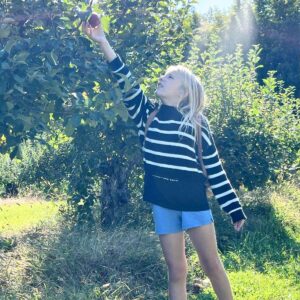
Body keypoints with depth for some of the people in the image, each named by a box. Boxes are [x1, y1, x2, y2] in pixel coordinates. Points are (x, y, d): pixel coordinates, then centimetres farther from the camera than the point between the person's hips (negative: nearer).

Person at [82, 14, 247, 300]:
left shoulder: (198, 124, 1)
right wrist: (103, 42, -15)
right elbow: (127, 83, -5)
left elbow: (215, 169, 2)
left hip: (194, 201, -2)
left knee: (211, 264, 6)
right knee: (176, 270, 8)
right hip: (162, 204, 2)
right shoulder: (147, 113, 6)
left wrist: (234, 209, 2)